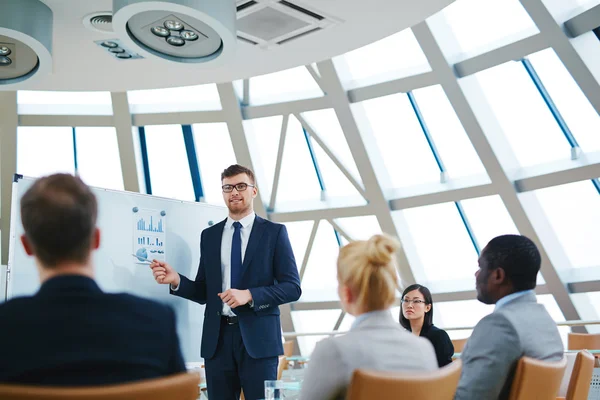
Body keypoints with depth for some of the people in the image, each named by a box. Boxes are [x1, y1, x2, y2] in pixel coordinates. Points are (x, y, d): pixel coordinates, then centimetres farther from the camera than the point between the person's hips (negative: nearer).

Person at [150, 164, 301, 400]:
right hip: (218, 337, 3)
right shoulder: (209, 235, 12)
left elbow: (292, 287, -4)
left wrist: (249, 295, -17)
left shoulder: (274, 232, 1)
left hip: (258, 336, -3)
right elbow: (204, 292, 12)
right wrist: (176, 280, -8)